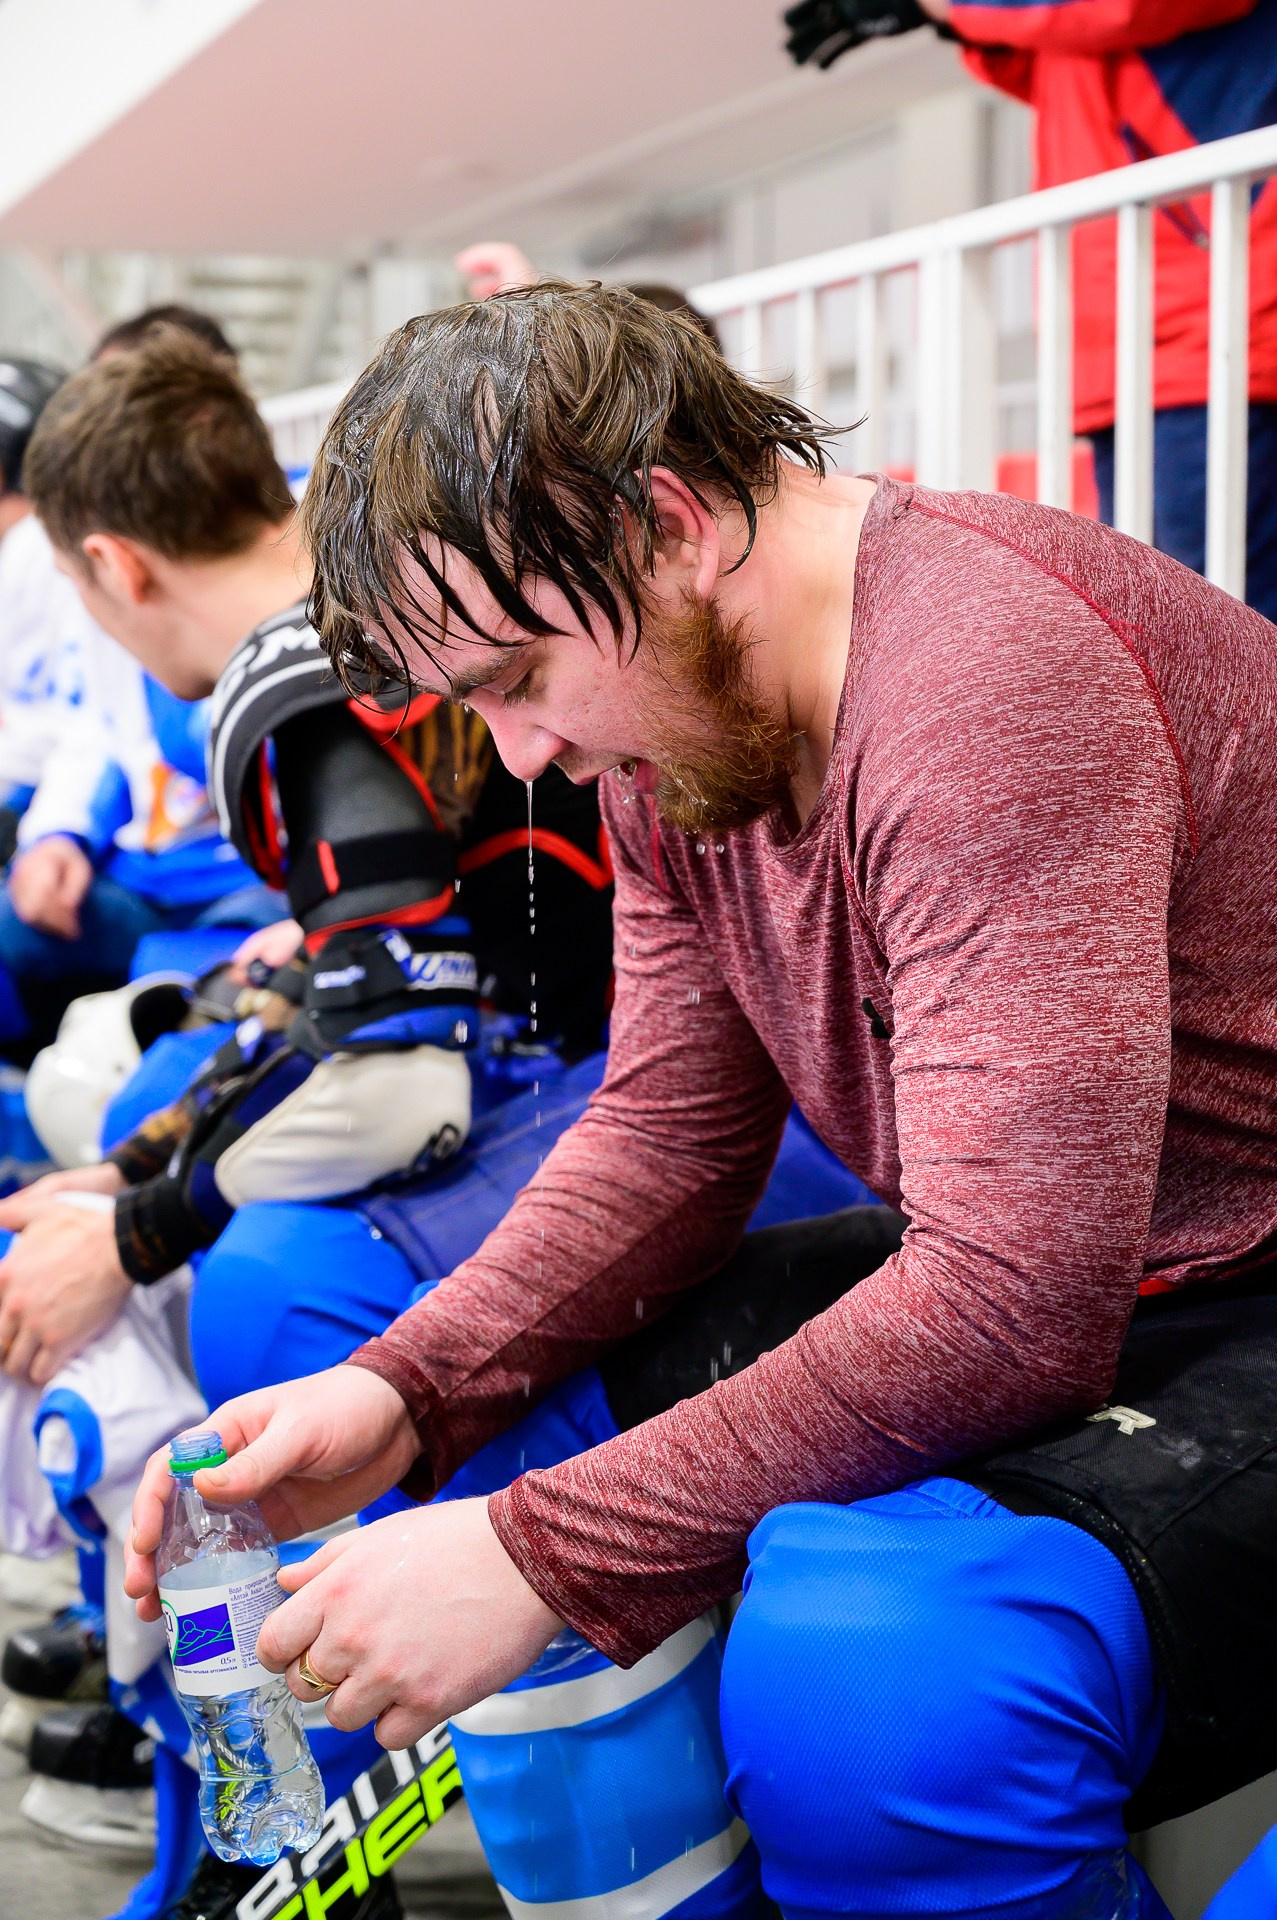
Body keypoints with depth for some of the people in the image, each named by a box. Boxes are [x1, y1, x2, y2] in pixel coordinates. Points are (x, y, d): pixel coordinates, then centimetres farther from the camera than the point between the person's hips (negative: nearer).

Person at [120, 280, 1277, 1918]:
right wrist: (399, 1394, -10)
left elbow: (1013, 1302, -31)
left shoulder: (992, 676, -26)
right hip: (986, 1292, 9)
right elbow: (672, 1134, 6)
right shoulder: (674, 711, 3)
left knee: (863, 1682, -40)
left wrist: (538, 1553, -29)